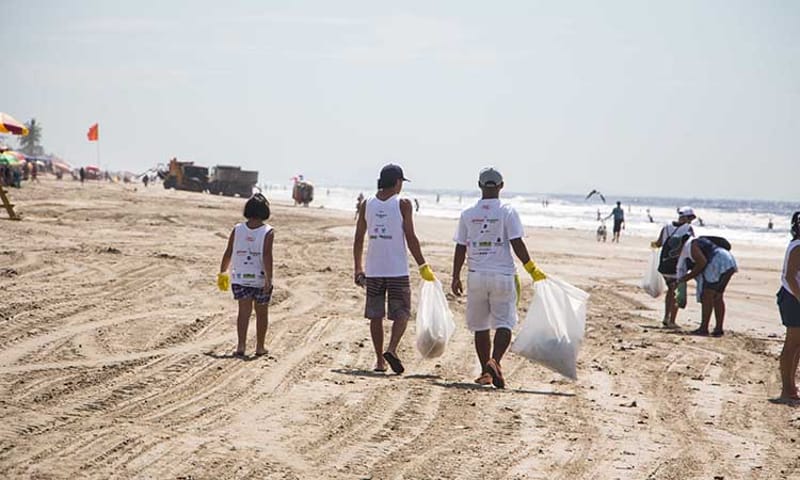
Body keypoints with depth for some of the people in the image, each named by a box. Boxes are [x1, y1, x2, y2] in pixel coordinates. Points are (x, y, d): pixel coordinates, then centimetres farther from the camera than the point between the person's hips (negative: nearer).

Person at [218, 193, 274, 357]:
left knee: (244, 311, 2)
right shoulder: (268, 232, -9)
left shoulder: (237, 229, 0)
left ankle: (241, 346, -12)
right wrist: (269, 278, -18)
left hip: (240, 278, 2)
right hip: (261, 279, -2)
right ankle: (260, 347, 22)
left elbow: (228, 253, 3)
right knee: (261, 313, 13)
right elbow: (267, 256, -18)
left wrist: (222, 272, 15)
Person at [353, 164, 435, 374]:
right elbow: (410, 238, -7)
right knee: (401, 313, 5)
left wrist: (357, 268, 17)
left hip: (373, 269, 4)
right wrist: (423, 266, 0)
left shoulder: (366, 205, 6)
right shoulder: (402, 204, -5)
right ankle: (391, 349, -17)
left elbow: (358, 239, 8)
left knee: (375, 315, 10)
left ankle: (380, 360, 11)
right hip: (397, 269, -4)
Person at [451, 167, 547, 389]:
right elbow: (517, 244, -11)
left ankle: (485, 372, 16)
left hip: (476, 275, 3)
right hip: (502, 275, -3)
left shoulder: (467, 214, 4)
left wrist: (456, 277, 13)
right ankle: (494, 361, -23)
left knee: (480, 326, 12)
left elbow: (460, 248, 6)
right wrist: (532, 269, -6)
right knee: (504, 323, 1)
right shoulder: (507, 212, -5)